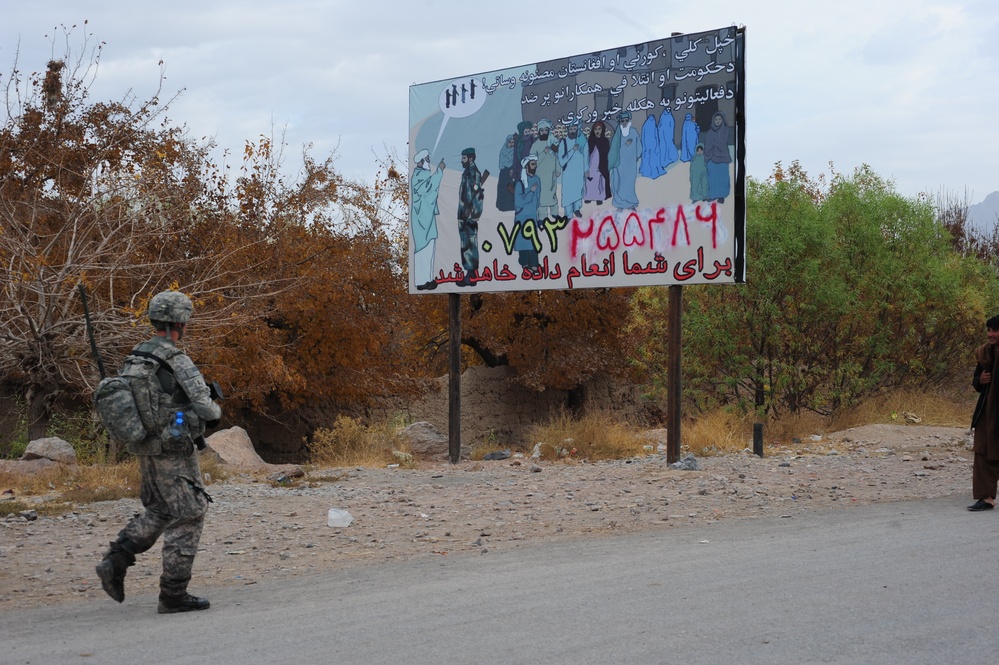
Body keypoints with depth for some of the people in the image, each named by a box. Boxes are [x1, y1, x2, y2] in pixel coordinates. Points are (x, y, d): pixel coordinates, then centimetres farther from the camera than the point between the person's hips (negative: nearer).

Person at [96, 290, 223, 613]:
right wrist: (216, 412, 3)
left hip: (146, 450, 8)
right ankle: (173, 595, 4)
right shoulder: (177, 361, -17)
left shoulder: (134, 358, 7)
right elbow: (205, 408, -20)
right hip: (175, 452, -8)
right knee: (187, 518, 2)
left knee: (158, 511, 22)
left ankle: (116, 561, 5)